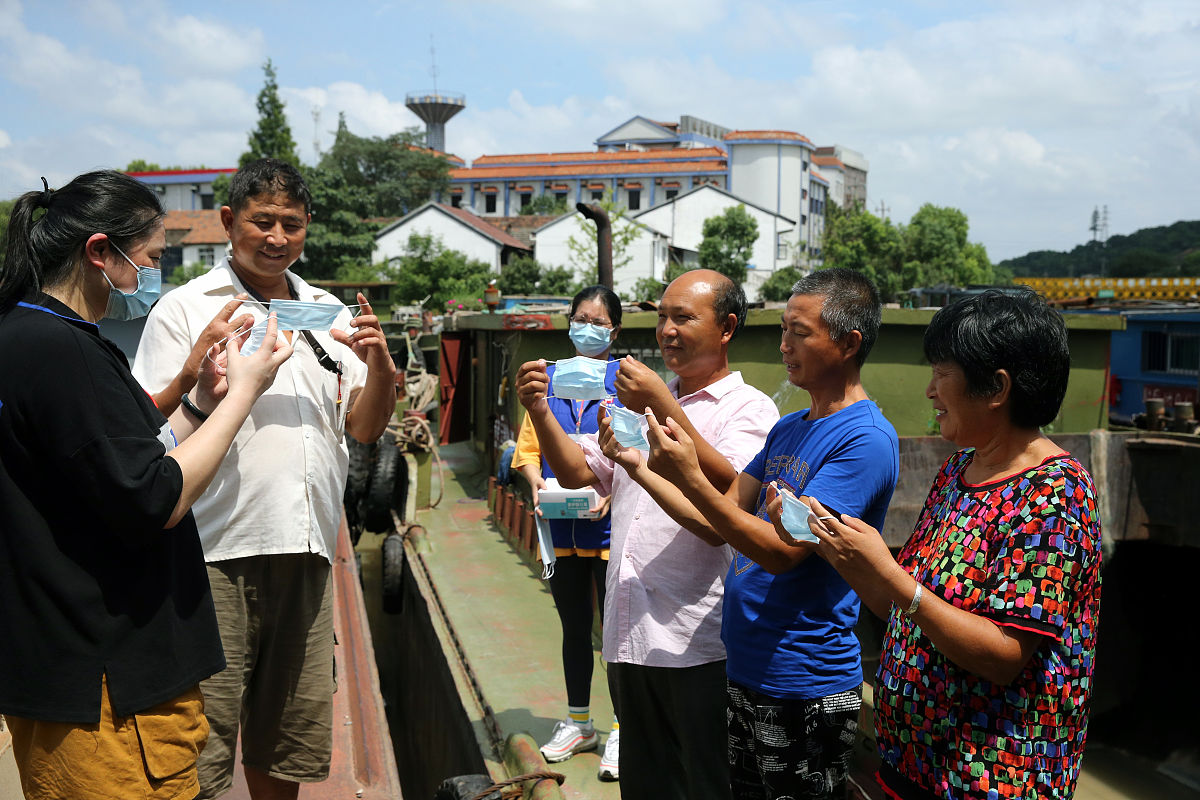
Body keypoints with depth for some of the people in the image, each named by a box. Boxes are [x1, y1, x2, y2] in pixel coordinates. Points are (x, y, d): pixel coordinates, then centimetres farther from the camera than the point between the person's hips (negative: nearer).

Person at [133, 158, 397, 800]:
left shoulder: (329, 314, 14)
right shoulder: (184, 308, 1)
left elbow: (365, 428, 11)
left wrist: (379, 363, -7)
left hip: (305, 551, 5)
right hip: (216, 552, -4)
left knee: (286, 745, 15)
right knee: (200, 748, -3)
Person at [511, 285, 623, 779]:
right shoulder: (549, 379, 9)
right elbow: (528, 446, 9)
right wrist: (536, 482, -10)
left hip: (610, 524, -4)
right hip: (561, 527, 4)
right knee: (574, 627, 16)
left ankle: (622, 732, 15)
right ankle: (578, 723, 31)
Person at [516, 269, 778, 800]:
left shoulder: (748, 408, -3)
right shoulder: (643, 401, 18)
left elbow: (733, 493, -21)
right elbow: (577, 472, 14)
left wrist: (664, 409, -23)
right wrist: (540, 412, -3)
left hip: (697, 642, -6)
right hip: (630, 636, 6)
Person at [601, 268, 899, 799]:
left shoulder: (866, 440, -17)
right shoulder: (788, 428, 10)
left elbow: (780, 550, -23)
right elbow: (720, 527, 9)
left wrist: (690, 478, -27)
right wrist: (638, 467, 1)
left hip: (803, 688, -8)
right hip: (744, 672, 8)